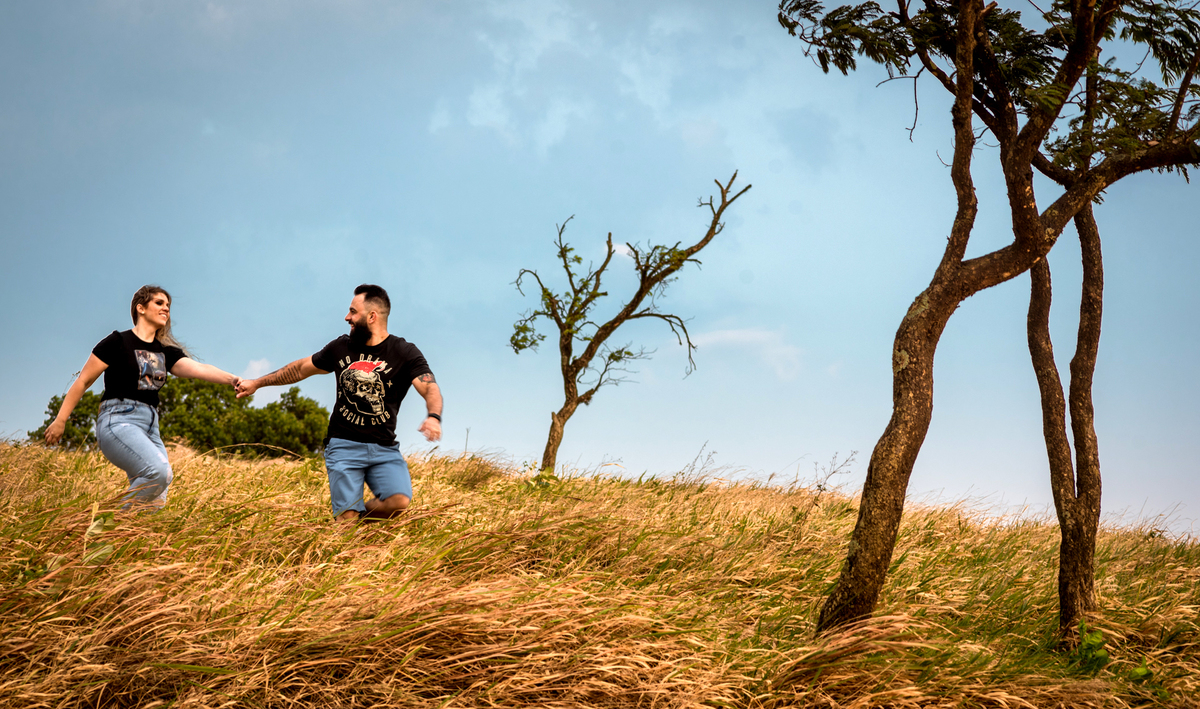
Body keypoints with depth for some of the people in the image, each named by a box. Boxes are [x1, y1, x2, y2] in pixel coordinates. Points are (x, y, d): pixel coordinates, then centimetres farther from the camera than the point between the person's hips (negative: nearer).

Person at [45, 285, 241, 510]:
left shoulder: (166, 352, 17)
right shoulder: (117, 343, 0)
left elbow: (200, 369, 1)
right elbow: (83, 381, 3)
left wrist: (232, 379, -17)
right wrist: (60, 420, 1)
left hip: (150, 428, 7)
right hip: (118, 421, -7)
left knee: (156, 503, -4)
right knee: (159, 471, -29)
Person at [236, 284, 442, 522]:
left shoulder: (405, 353, -3)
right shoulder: (341, 348, 9)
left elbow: (430, 388, -17)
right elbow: (300, 369, 23)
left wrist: (433, 417, -39)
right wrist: (257, 383, 29)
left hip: (384, 448, -1)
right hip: (343, 445, 1)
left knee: (399, 502, -25)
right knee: (346, 520, -16)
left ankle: (361, 512, 4)